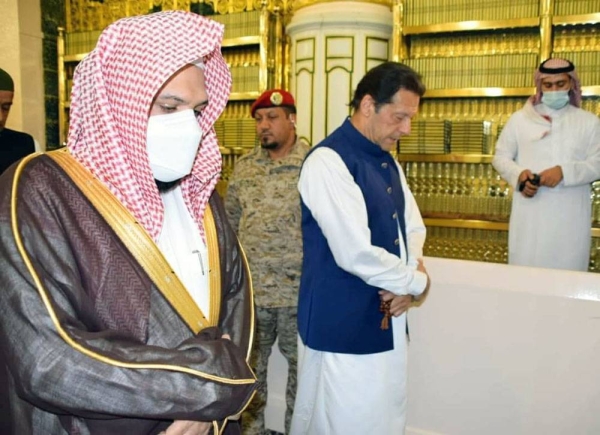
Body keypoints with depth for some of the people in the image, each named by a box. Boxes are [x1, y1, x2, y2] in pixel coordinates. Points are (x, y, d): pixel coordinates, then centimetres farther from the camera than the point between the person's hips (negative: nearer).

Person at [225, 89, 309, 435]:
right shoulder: (244, 167, 6)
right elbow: (230, 222, 12)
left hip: (300, 290, -3)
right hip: (250, 288, 4)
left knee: (301, 366, 12)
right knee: (250, 365, 17)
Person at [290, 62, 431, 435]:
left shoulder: (387, 161, 10)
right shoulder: (328, 162, -19)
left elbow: (414, 226, 14)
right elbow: (355, 254, -26)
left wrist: (408, 281, -7)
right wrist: (418, 280, -10)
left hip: (388, 322, 9)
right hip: (343, 329, -8)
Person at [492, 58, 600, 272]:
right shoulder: (519, 118, 9)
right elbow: (501, 157, 9)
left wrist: (565, 172, -17)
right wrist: (519, 174, -12)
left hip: (571, 217, 1)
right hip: (530, 215, 0)